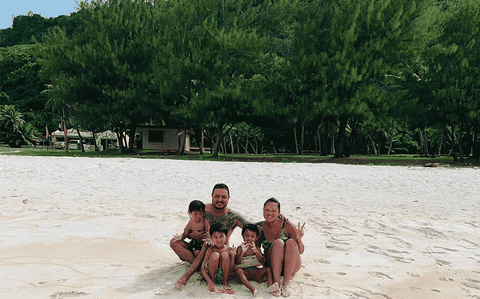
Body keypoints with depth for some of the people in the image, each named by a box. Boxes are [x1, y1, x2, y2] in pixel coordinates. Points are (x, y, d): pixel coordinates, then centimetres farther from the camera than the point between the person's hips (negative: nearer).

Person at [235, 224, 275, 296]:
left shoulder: (257, 247, 8)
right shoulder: (240, 248, 1)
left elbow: (262, 261, -4)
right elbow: (237, 262, -10)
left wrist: (256, 251, -20)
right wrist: (243, 251, -24)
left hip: (256, 271, 3)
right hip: (245, 271, -3)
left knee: (268, 269, -16)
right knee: (238, 271, -34)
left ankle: (270, 286, -33)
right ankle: (252, 288, -49)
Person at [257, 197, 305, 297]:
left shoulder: (286, 225, -9)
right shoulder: (260, 229, -3)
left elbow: (300, 251, -7)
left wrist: (299, 240, -28)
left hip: (290, 266, 0)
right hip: (272, 266, 0)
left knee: (291, 242, -29)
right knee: (278, 242, -28)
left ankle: (285, 283, -32)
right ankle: (276, 282, -31)